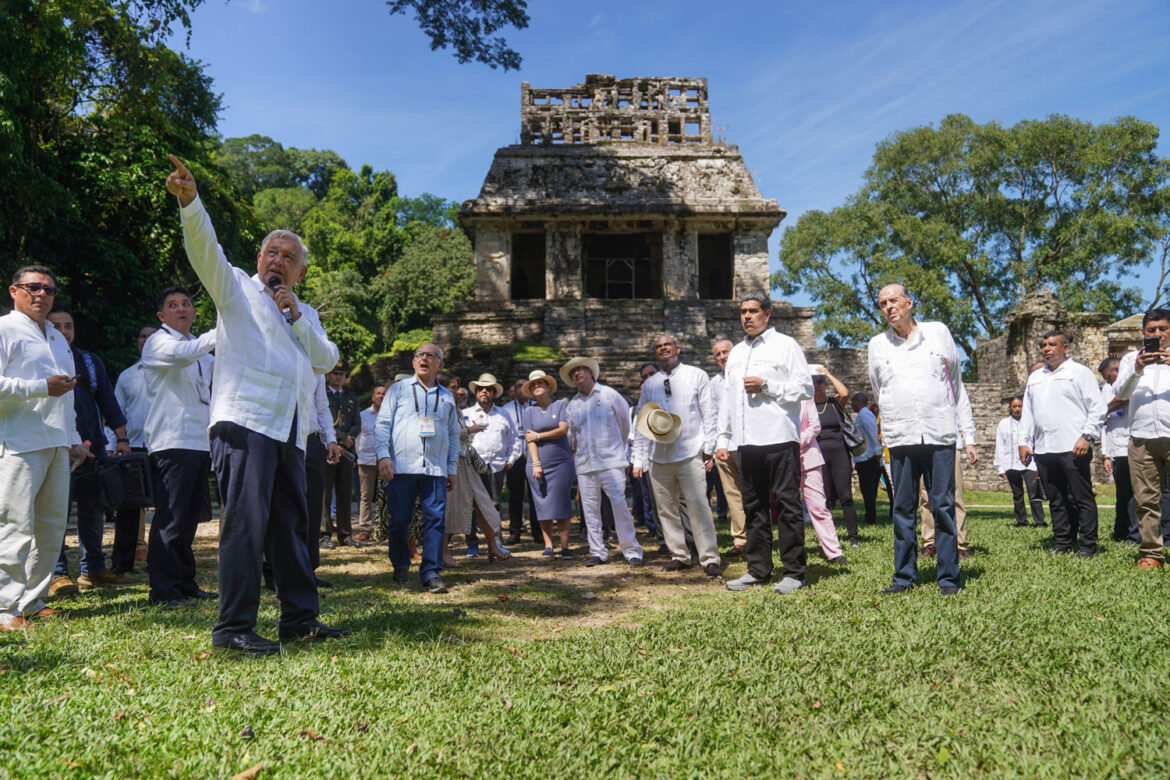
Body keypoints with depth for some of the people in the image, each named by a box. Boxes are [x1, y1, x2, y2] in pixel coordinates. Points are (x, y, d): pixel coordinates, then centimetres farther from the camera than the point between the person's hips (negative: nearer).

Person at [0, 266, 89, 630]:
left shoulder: (57, 338, 24)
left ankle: (33, 601, 17)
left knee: (52, 525, 8)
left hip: (57, 445, 8)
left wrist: (73, 438, 23)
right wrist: (42, 387, -15)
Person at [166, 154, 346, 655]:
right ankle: (234, 627, -6)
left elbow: (326, 360, 11)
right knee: (246, 521, -12)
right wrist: (189, 201, -21)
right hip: (244, 421, -6)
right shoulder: (237, 289, 13)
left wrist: (296, 314, 2)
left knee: (291, 525, 9)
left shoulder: (306, 314, 26)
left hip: (290, 431, 6)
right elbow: (205, 251, -5)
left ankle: (300, 618, 16)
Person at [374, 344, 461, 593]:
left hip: (436, 469, 2)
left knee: (435, 519, -5)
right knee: (399, 521, 1)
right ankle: (400, 566, 20)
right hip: (402, 467, -2)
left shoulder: (447, 397, 17)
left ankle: (431, 572, -1)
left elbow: (454, 434, 20)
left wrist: (453, 468, 14)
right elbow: (382, 424, 6)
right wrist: (383, 456, -6)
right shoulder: (398, 389, 11)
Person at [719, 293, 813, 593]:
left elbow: (805, 388, -5)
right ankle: (758, 570, 18)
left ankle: (794, 572, 4)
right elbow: (729, 399, 23)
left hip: (779, 438, -6)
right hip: (746, 442, 6)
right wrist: (723, 439, 17)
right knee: (754, 507, 10)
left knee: (787, 505, -3)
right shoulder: (736, 353, 21)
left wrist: (766, 386, -13)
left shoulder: (785, 345, 2)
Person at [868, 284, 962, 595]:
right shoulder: (877, 344, 10)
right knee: (903, 510, 3)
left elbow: (955, 375, 19)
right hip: (900, 437, 1)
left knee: (944, 507, 0)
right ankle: (904, 576, 11)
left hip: (940, 434, -1)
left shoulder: (938, 332, 8)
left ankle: (948, 578, 7)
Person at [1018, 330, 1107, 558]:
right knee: (1056, 500, 9)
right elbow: (1027, 413, 22)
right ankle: (1062, 542, 16)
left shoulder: (1080, 372, 5)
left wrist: (1086, 436, -12)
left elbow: (1098, 408, -2)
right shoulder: (1035, 377, 22)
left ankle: (1088, 545, 3)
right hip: (1043, 450, 6)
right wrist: (1024, 441, 13)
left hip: (1073, 448, -6)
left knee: (1082, 498, -3)